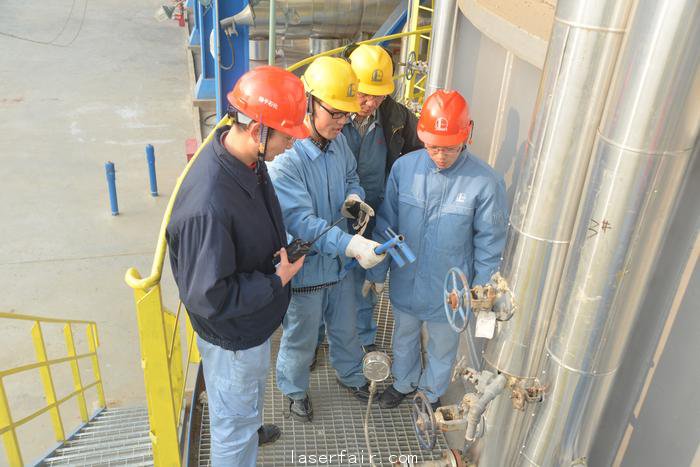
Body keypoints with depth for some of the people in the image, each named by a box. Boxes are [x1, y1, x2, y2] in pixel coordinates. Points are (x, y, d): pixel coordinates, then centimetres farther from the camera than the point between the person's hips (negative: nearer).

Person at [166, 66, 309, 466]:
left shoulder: (246, 157, -12)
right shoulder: (208, 206, -41)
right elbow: (208, 297, -31)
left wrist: (282, 249, -4)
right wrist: (277, 280, -24)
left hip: (254, 316, 9)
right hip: (232, 333, -9)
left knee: (253, 387, 37)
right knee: (235, 421, 19)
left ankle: (250, 429, 65)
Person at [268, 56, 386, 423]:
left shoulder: (339, 142, -6)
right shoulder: (285, 158, -29)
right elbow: (301, 222, -33)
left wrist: (354, 197, -11)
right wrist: (352, 245, -43)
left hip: (339, 261, 6)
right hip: (305, 268, -6)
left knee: (345, 328, 27)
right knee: (301, 338, 19)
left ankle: (350, 375, 55)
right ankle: (295, 389, 47)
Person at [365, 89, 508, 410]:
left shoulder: (485, 183, -23)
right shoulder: (404, 167, -15)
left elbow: (489, 243, -11)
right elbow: (386, 223, -3)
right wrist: (376, 272, 4)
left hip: (449, 291, -2)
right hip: (405, 281, 3)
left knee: (442, 348, 24)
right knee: (404, 338, 28)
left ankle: (432, 393, 54)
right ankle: (404, 382, 58)